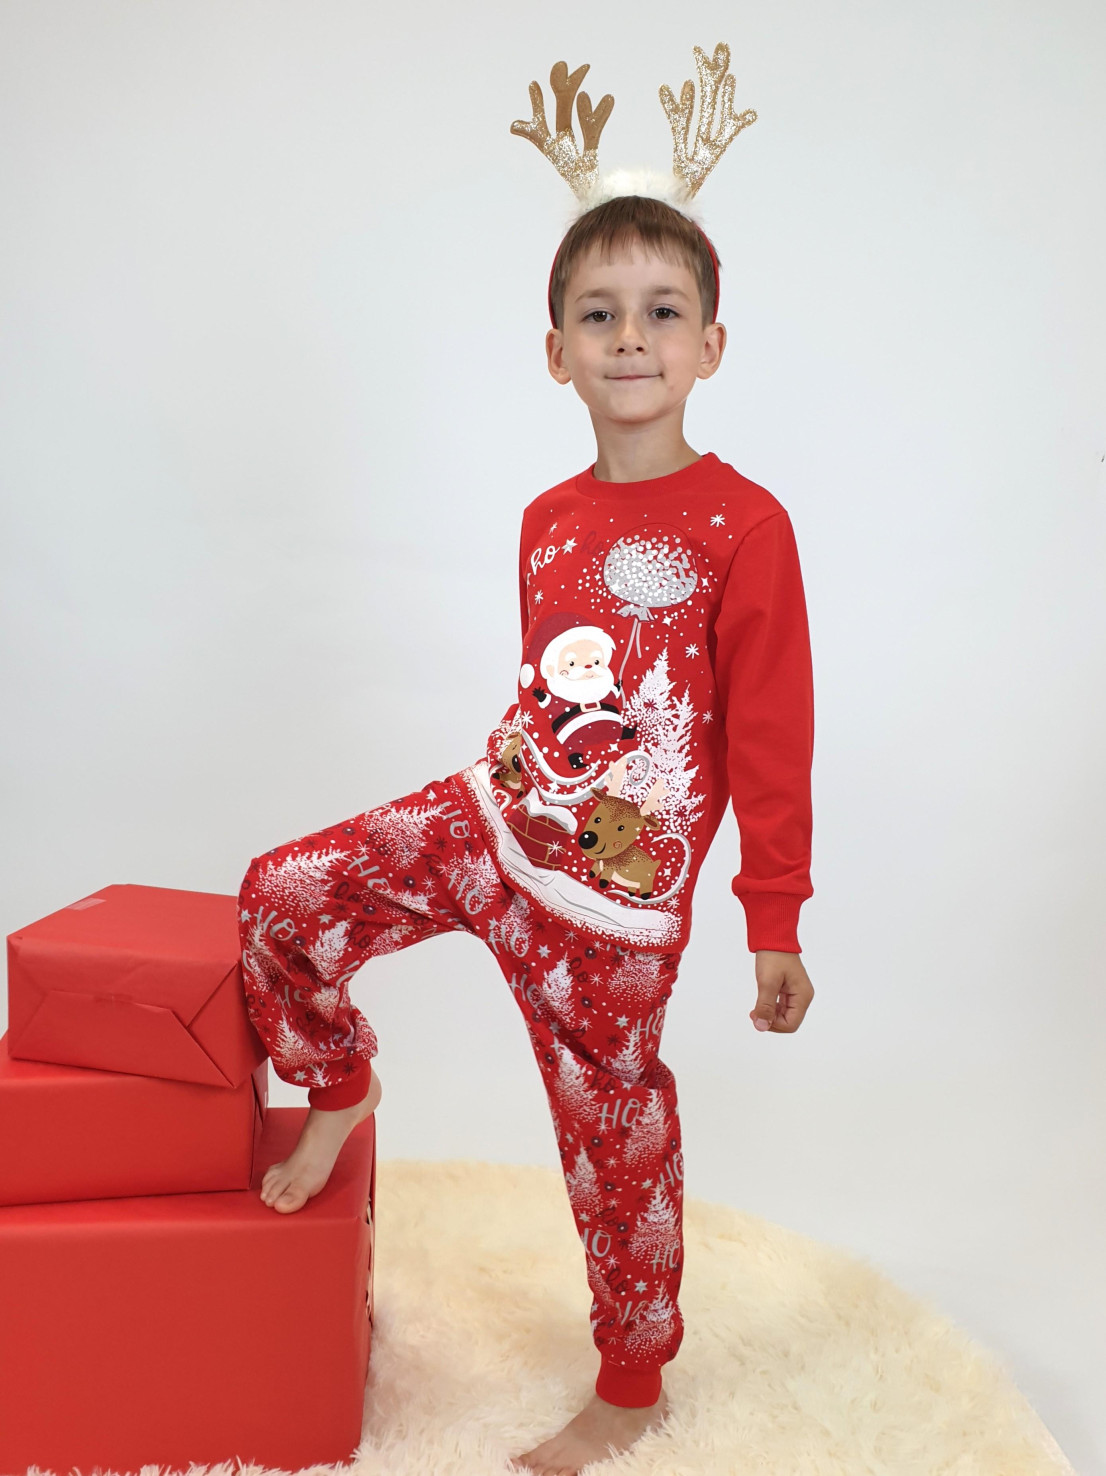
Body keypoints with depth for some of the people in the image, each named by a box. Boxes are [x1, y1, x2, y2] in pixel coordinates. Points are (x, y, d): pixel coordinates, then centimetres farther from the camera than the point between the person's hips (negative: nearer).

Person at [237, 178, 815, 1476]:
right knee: (283, 898, -4)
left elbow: (773, 736, -12)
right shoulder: (548, 521, 6)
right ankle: (340, 1090, 25)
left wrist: (776, 919, -10)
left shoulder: (743, 526, -13)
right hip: (489, 818, 6)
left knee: (616, 1134, 8)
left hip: (615, 895, -5)